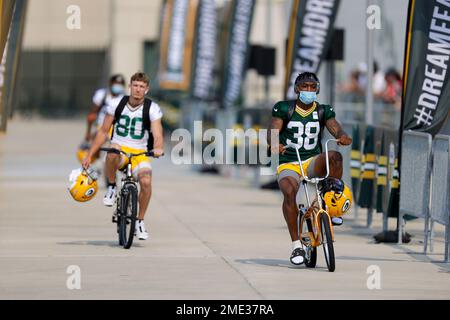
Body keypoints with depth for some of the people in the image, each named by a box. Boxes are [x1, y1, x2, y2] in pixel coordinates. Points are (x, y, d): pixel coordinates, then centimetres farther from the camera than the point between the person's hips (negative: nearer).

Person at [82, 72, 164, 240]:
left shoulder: (152, 108, -5)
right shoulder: (117, 104, 0)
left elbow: (157, 134, -17)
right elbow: (103, 131, 6)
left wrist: (158, 148, -41)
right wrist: (89, 155, 2)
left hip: (140, 153, 0)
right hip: (119, 149, 0)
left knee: (146, 181, -30)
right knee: (112, 153, -40)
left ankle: (140, 221, -8)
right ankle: (111, 187, -12)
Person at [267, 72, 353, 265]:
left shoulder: (323, 111, 8)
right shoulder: (284, 109, 2)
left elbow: (335, 128, -8)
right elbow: (272, 132, -10)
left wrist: (342, 136, -34)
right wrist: (274, 144, -36)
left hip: (312, 162, 2)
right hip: (288, 164, -1)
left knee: (334, 156, -31)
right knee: (289, 192, -32)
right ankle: (296, 246, -25)